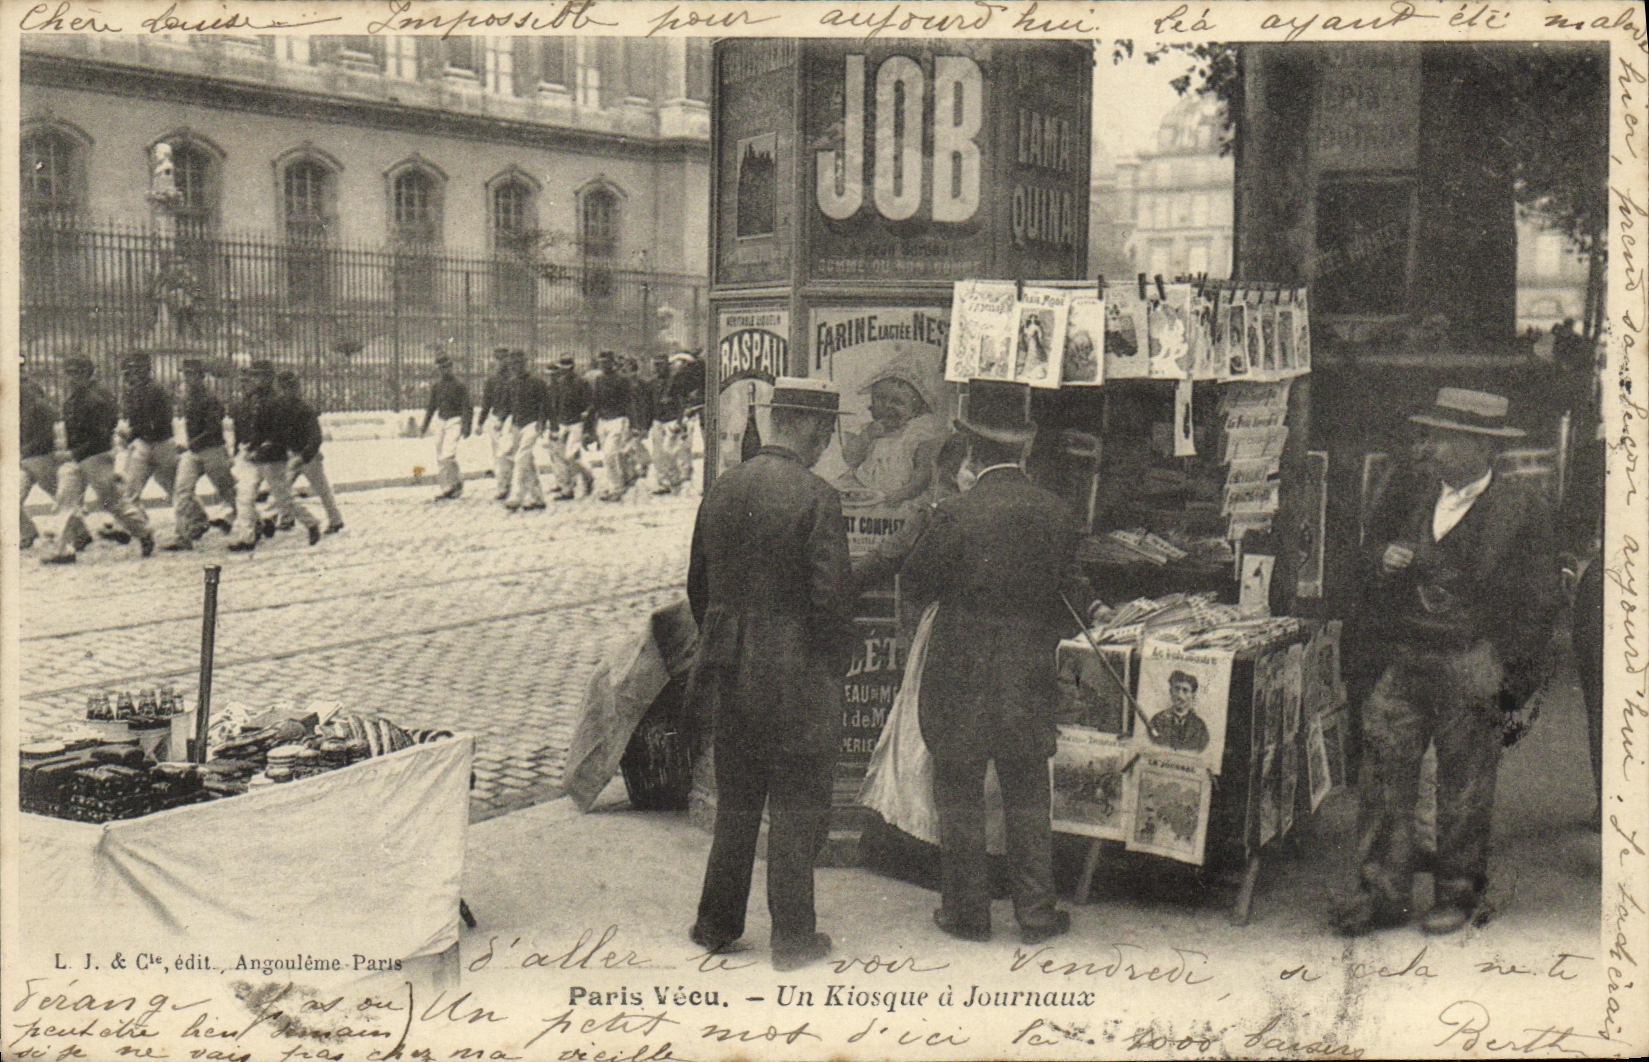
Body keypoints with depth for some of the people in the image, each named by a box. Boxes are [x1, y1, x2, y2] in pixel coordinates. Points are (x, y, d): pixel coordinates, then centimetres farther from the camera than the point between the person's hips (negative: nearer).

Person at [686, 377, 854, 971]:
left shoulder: (722, 490, 4)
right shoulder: (815, 498, -15)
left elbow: (698, 585, 11)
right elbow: (830, 595, -17)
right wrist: (837, 668, -3)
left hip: (731, 676, 6)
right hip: (797, 678, -6)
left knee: (735, 804, 18)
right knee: (797, 810, 5)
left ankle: (716, 924, 27)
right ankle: (792, 937, 13)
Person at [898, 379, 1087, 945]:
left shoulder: (955, 515, -16)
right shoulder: (1056, 512, -4)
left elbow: (916, 575, -3)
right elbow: (1066, 592, 6)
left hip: (961, 675, -3)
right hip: (1028, 683, 3)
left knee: (960, 796, 9)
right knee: (1028, 798, 13)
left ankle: (967, 913, 16)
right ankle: (1036, 913, 18)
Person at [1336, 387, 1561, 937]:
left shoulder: (1523, 507, -4)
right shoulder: (1414, 503, 10)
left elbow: (1538, 602, -4)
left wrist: (1510, 680, -8)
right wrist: (1384, 562, -2)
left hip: (1473, 665, -4)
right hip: (1406, 660, 4)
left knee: (1464, 784, 5)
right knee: (1384, 763, -1)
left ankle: (1459, 893, 21)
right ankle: (1382, 891, 7)